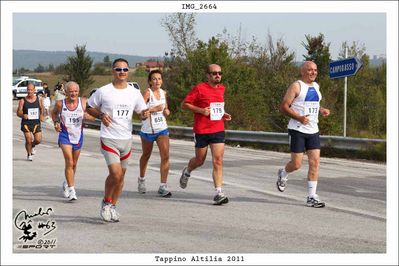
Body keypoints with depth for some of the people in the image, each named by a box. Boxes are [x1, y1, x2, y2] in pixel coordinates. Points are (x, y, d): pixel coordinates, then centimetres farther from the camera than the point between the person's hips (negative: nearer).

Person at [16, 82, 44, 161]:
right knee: (28, 140, -8)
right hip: (26, 123, -2)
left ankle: (32, 146, 30)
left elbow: (41, 108, 20)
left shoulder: (38, 99, 3)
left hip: (36, 123, 2)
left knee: (38, 140, -7)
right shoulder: (22, 101, -3)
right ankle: (29, 154, 18)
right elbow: (18, 113, -5)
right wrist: (23, 115, -27)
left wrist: (41, 116, 1)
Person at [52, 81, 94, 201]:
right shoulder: (60, 104, -8)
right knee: (69, 162, -16)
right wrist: (56, 122, -5)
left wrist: (88, 116, -22)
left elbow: (93, 117, 0)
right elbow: (54, 113, 13)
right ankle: (71, 190, -15)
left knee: (74, 164, 17)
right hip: (65, 136, -3)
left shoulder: (83, 102, -6)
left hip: (78, 136, 3)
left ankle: (67, 183, 42)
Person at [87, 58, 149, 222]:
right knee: (115, 173, -17)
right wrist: (101, 115, -12)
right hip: (109, 139, -5)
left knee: (121, 176, 10)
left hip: (126, 139, 5)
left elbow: (141, 113, 13)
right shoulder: (103, 91, -5)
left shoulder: (134, 93, 6)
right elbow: (89, 107, 7)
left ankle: (113, 206, 27)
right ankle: (106, 202, 7)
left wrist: (144, 114, -11)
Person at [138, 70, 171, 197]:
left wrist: (167, 111, 1)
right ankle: (141, 179, 42)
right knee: (146, 155, 16)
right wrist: (154, 109, -24)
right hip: (148, 129, -3)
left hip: (162, 129, 3)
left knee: (165, 156, -12)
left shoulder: (163, 93, 6)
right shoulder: (147, 93, -11)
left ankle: (163, 186, -9)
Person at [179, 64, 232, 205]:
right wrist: (201, 110, -17)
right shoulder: (199, 88, -7)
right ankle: (187, 172, 45)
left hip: (218, 130, 4)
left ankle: (218, 193, -10)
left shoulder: (222, 88, 11)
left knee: (218, 160, -8)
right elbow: (185, 104, -5)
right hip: (201, 130, -4)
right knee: (200, 160, 11)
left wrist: (223, 114, 10)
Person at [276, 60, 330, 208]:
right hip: (297, 130, -6)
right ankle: (283, 174, 31)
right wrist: (299, 118, -24)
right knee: (296, 164, -4)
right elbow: (284, 106, -12)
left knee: (315, 162, -3)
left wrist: (321, 110, 10)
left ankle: (311, 197, 0)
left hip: (313, 131, 6)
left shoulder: (316, 86, 15)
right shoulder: (296, 86, -8)